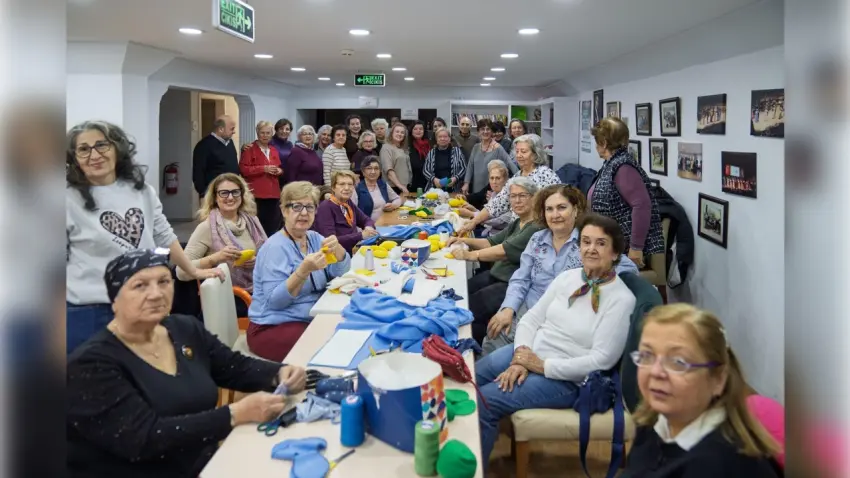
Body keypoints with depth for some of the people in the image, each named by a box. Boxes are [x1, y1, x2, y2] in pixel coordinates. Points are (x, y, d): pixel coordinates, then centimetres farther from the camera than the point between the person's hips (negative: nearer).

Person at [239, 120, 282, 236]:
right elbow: (243, 169, -11)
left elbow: (279, 168, 29)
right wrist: (263, 168, -17)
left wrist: (279, 171, 4)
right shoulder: (250, 149, -1)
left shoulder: (274, 150, 18)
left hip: (273, 194, 6)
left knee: (273, 226, 5)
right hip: (257, 194, -6)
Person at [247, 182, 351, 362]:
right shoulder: (275, 247, -14)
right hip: (275, 328, -7)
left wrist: (337, 248, -18)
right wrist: (304, 270, -32)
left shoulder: (314, 238, 8)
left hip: (313, 319, 7)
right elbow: (274, 301, -21)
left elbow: (341, 271, 2)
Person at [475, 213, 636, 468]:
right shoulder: (567, 276, 4)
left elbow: (601, 360, -20)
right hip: (530, 354, 7)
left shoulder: (621, 299, -15)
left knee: (483, 402, -18)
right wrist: (520, 357, -13)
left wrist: (542, 366, -19)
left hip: (566, 379, -7)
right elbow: (531, 318, 5)